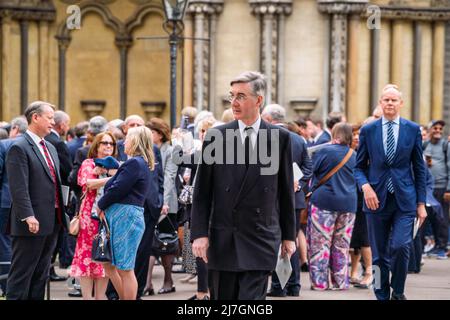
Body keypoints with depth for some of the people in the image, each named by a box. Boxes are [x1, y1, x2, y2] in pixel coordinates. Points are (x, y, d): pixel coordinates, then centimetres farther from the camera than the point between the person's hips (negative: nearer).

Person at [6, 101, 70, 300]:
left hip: (51, 223, 9)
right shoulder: (19, 148, -11)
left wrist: (62, 216, 16)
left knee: (41, 275, 12)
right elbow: (18, 188, -18)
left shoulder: (50, 148, 18)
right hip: (32, 223, -9)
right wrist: (28, 216, -25)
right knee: (21, 275, -5)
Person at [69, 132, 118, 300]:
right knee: (88, 253, -5)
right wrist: (111, 179, -17)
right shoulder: (88, 163, 4)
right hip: (91, 214, -4)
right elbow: (89, 183, -13)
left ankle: (100, 295, 7)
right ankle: (87, 296, -2)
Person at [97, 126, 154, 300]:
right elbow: (118, 186, 16)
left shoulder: (134, 163, -14)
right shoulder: (142, 163, 18)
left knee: (124, 269, -4)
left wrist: (101, 205, -3)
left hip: (125, 216, -11)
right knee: (108, 264, 16)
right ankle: (124, 297, 20)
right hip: (123, 216, 11)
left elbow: (117, 189, -18)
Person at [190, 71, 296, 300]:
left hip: (261, 238, -1)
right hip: (222, 238, 1)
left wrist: (288, 235, 8)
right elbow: (202, 191, 3)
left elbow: (286, 191, 7)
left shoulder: (280, 138, 2)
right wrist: (199, 233, -5)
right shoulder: (215, 136, 3)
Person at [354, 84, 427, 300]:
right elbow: (359, 167, 9)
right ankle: (382, 295, 15)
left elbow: (419, 168, 7)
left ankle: (398, 292, 4)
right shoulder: (368, 131, 5)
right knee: (379, 254, 5)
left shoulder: (413, 130, 5)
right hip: (377, 199, 1)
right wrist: (365, 186, -11)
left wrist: (421, 203, 3)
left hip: (404, 199, -1)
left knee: (400, 246, -16)